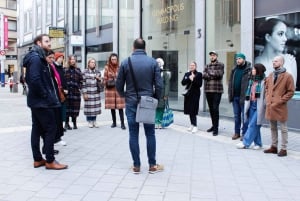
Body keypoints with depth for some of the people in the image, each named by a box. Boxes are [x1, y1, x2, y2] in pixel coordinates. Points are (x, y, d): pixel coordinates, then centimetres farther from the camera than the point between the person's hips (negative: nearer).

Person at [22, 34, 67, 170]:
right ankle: (50, 161, -1)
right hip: (42, 101, -10)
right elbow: (35, 79, -26)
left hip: (36, 100, 10)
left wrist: (38, 94, 13)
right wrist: (45, 95, -18)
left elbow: (29, 79, 19)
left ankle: (37, 159, 17)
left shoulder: (37, 57, 17)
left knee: (37, 129, 11)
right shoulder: (36, 57, -15)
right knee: (51, 129, -6)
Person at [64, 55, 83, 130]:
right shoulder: (65, 70, 2)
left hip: (76, 91, 2)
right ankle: (66, 123, 7)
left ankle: (74, 123, 13)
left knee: (75, 107, 3)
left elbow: (81, 80, 11)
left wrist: (79, 88, 1)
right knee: (67, 107, -1)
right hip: (67, 91, -2)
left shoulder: (78, 70, 11)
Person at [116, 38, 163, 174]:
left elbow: (119, 85, 1)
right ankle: (152, 165, 14)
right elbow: (159, 85, -5)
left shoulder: (126, 62, -3)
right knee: (150, 134, 9)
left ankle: (136, 166, 11)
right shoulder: (153, 62, -4)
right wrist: (156, 99, 11)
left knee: (133, 135, 6)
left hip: (131, 103, 0)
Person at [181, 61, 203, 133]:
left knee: (193, 111, -10)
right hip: (188, 94, 5)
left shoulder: (199, 74, 0)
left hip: (195, 94, -5)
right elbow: (183, 82, 0)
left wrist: (193, 79, -17)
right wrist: (189, 78, -12)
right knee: (189, 110, 6)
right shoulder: (187, 74, 14)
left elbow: (199, 84, -8)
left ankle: (195, 126, -7)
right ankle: (192, 124, 18)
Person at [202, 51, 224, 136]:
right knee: (211, 108, 11)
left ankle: (216, 128, -3)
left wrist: (210, 73, -5)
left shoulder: (220, 65, 1)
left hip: (217, 90, -5)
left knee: (215, 109, -9)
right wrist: (213, 75, -12)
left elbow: (219, 73, -16)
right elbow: (204, 75, 0)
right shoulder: (207, 66, 15)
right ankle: (214, 125, 24)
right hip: (208, 90, 5)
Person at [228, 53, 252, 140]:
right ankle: (237, 132, 22)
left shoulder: (249, 70, -7)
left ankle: (244, 133, 11)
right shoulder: (234, 70, 11)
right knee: (236, 116, 13)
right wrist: (230, 94, 4)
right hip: (235, 97, 6)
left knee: (244, 117, 3)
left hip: (244, 97, -6)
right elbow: (230, 83, 13)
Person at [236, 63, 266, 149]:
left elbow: (265, 95, -13)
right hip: (251, 105, 7)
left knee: (253, 124, -6)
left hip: (258, 106, -7)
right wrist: (247, 105, 13)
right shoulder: (251, 81, 12)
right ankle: (258, 143, 19)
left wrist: (263, 107, -16)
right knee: (254, 125, 10)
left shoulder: (263, 81, -10)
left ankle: (245, 143, -3)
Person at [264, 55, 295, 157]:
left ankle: (283, 149, 9)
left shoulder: (288, 76, -7)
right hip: (270, 106, 6)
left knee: (283, 128, 3)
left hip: (280, 107, -6)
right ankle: (274, 147, 25)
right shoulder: (270, 76, 11)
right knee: (273, 128, 14)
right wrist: (267, 99, 6)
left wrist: (280, 101, -13)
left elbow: (291, 91, -8)